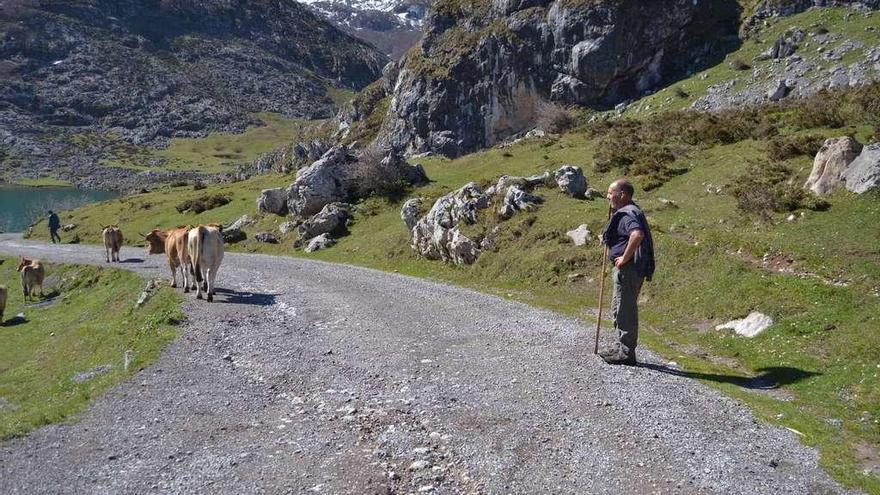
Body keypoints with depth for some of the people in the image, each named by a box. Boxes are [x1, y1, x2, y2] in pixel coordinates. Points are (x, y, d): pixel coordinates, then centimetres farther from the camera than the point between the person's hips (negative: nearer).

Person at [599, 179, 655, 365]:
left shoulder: (627, 214, -18)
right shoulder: (628, 212, 16)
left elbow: (637, 234, -37)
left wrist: (625, 257, -27)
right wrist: (607, 237, 23)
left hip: (628, 269, -11)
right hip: (625, 269, 11)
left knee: (625, 310, -2)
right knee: (619, 310, 19)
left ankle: (626, 352, 6)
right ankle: (622, 347, 29)